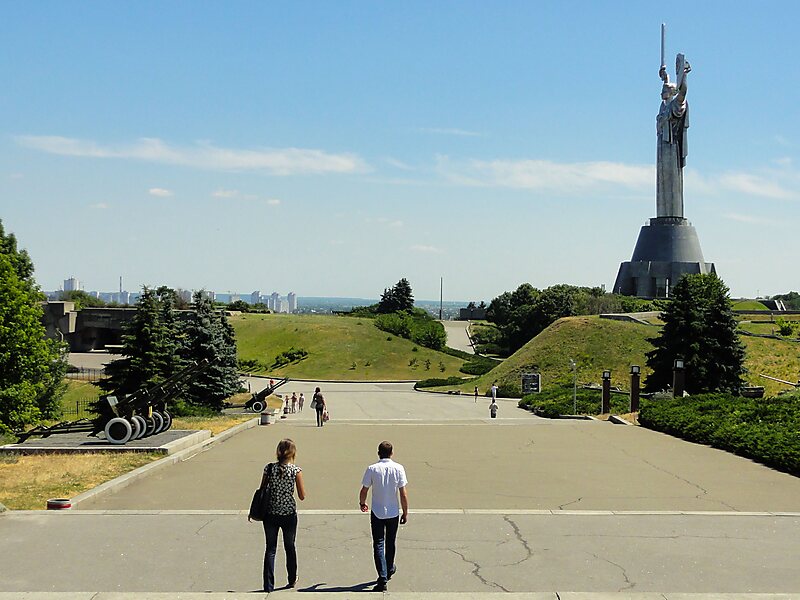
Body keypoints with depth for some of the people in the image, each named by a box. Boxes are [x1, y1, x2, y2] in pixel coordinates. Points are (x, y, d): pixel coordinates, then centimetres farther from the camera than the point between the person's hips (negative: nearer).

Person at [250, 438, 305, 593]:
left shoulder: (269, 468, -5)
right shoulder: (296, 471, -11)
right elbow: (302, 496, -7)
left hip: (270, 515, 1)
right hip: (289, 515, -1)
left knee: (270, 549, 8)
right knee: (290, 548, 18)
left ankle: (268, 585, 4)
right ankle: (292, 580, 34)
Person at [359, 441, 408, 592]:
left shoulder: (372, 469, -10)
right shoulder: (398, 469, -9)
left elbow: (364, 491, -4)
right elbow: (403, 494, -8)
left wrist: (362, 503, 16)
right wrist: (405, 513, 2)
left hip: (377, 513, -2)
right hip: (393, 513, 2)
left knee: (378, 545, 2)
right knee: (390, 543, 21)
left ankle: (383, 578, -8)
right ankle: (389, 570, 41)